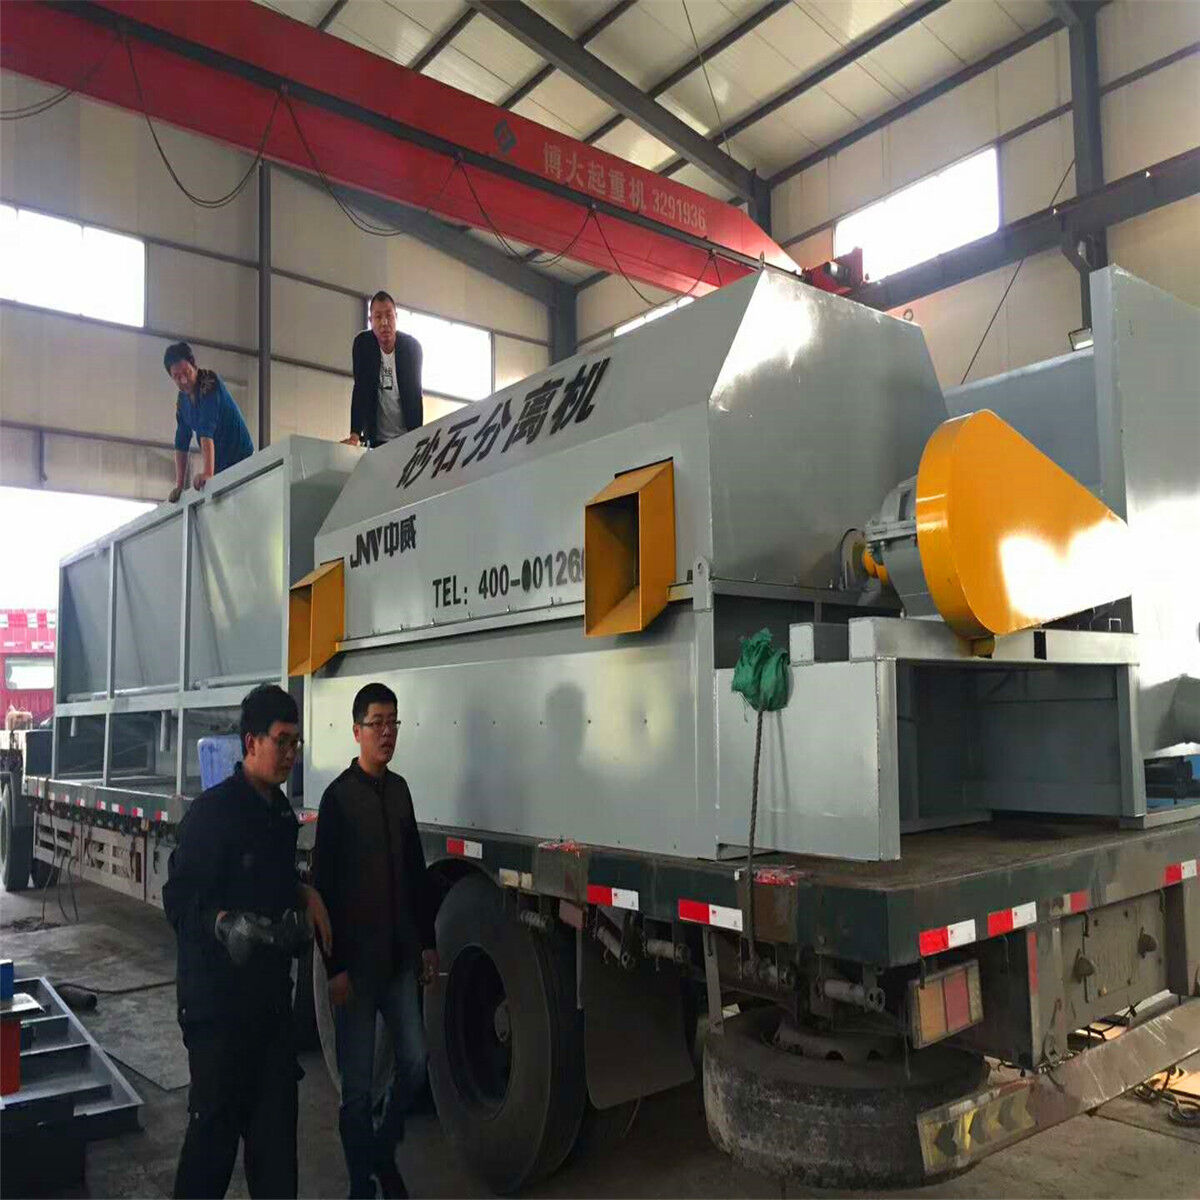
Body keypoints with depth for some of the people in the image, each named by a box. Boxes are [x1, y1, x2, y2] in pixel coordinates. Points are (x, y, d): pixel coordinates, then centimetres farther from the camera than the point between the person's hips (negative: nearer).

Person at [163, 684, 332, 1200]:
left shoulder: (280, 812, 10)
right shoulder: (211, 811, -15)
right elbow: (180, 901, -16)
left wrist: (305, 893, 3)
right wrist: (227, 923, -32)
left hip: (272, 992, 7)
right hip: (217, 996, -7)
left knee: (276, 1116, 14)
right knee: (216, 1119, 3)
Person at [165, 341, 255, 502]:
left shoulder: (209, 383, -16)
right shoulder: (182, 399, 8)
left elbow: (206, 432, -29)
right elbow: (181, 443, 8)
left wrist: (207, 473, -38)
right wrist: (179, 486, 0)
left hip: (239, 459, -7)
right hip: (218, 468, 7)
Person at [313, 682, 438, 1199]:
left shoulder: (398, 789, 7)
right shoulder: (339, 797, -12)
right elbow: (325, 885, -14)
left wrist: (427, 942, 12)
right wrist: (335, 966, -15)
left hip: (400, 957, 6)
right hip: (356, 962, -6)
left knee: (414, 1062, 11)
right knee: (358, 1083, 6)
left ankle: (384, 1150, 35)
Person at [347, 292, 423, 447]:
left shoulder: (412, 346, -8)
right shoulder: (362, 343, -6)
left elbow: (415, 394, -10)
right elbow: (360, 389, -11)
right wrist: (355, 434, -23)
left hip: (406, 436, 0)